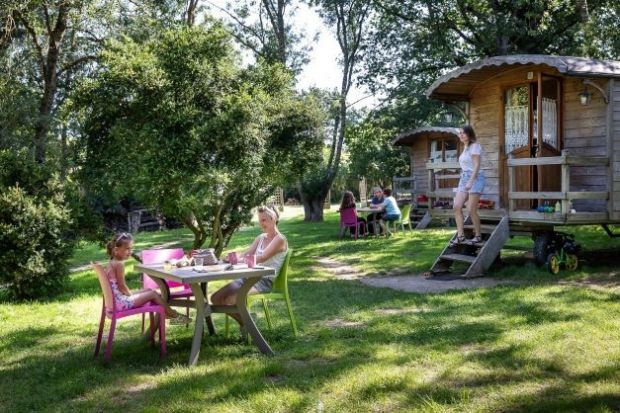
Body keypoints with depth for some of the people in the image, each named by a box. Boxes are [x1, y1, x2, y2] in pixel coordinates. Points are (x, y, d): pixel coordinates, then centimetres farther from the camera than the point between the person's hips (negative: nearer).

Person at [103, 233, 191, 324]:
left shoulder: (112, 263, 10)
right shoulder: (119, 264, -20)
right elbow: (122, 286, -21)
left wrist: (130, 293, 11)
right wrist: (131, 294, -6)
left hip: (116, 300, 10)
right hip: (122, 302, -10)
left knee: (148, 290, 20)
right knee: (153, 294, -1)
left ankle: (166, 312, 24)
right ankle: (174, 315, 9)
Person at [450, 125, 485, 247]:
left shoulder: (474, 146, -6)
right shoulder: (466, 147, 19)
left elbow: (476, 165, -14)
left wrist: (470, 182, -22)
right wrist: (465, 181, 18)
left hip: (475, 178, -8)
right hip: (464, 178, 8)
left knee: (471, 210, -9)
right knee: (457, 206, -6)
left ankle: (478, 235, 5)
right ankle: (460, 236, -7)